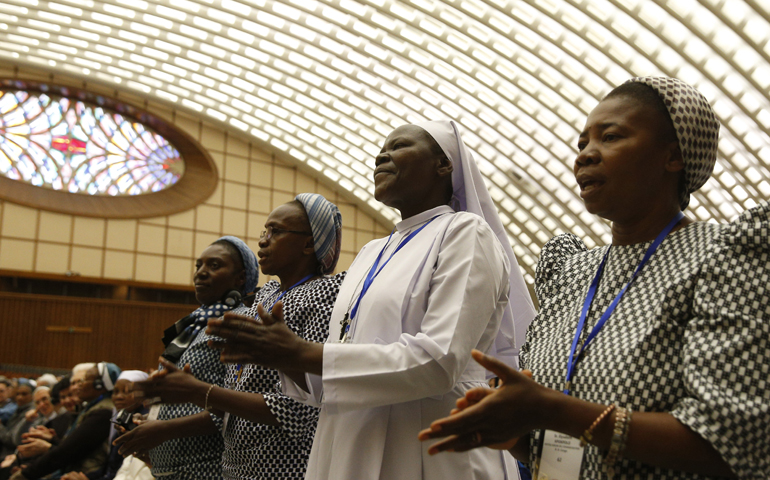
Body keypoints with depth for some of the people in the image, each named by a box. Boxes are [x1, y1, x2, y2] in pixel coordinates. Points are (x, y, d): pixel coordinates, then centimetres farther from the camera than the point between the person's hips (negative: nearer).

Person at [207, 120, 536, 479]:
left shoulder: (464, 232, -7)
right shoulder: (370, 254, 14)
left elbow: (439, 362, -20)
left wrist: (304, 355, -18)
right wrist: (289, 360, -5)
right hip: (351, 451, 6)